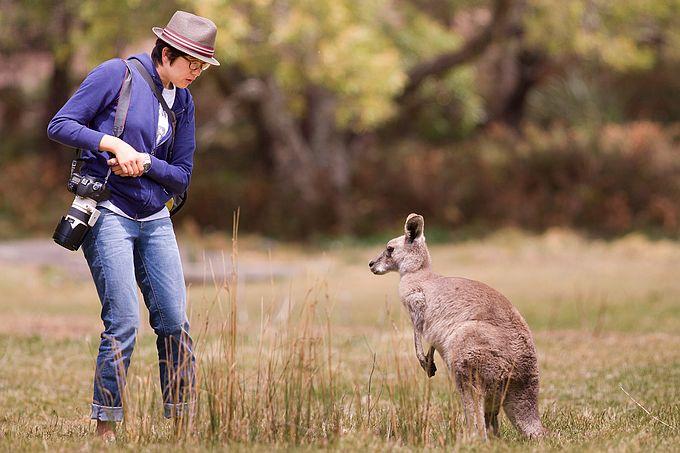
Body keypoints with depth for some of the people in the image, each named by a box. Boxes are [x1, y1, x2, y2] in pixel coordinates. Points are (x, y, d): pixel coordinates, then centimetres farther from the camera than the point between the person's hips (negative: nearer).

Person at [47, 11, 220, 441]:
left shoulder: (183, 102, 10)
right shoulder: (116, 74, -7)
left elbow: (182, 176, 10)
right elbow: (60, 125, -8)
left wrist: (146, 162, -9)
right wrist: (113, 143, -20)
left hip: (155, 219, 6)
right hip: (108, 213, -6)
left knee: (175, 321, 1)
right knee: (123, 323, -12)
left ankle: (184, 421, 9)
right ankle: (106, 428, -4)